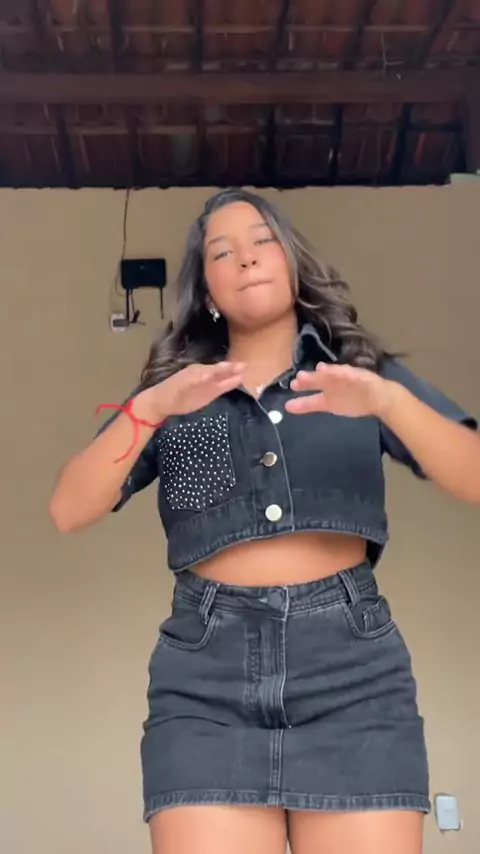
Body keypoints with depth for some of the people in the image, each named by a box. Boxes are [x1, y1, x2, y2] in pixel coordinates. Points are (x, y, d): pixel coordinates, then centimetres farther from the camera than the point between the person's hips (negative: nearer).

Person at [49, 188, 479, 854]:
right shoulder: (175, 393, 14)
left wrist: (390, 399, -19)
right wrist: (150, 407, -14)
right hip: (205, 679, 1)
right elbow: (68, 512, 1)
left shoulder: (364, 371, 12)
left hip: (353, 667, 0)